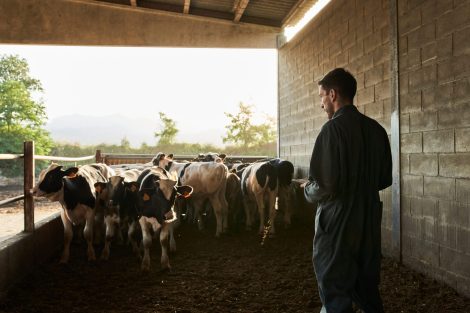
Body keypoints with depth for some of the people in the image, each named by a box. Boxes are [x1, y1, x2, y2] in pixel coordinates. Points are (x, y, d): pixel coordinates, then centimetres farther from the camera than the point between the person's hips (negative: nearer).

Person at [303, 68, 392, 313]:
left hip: (338, 223, -6)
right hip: (369, 220, 7)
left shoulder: (333, 128, -17)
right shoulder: (376, 129, 3)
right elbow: (385, 179, 12)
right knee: (367, 289, 20)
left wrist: (308, 190, -1)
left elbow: (326, 187, -21)